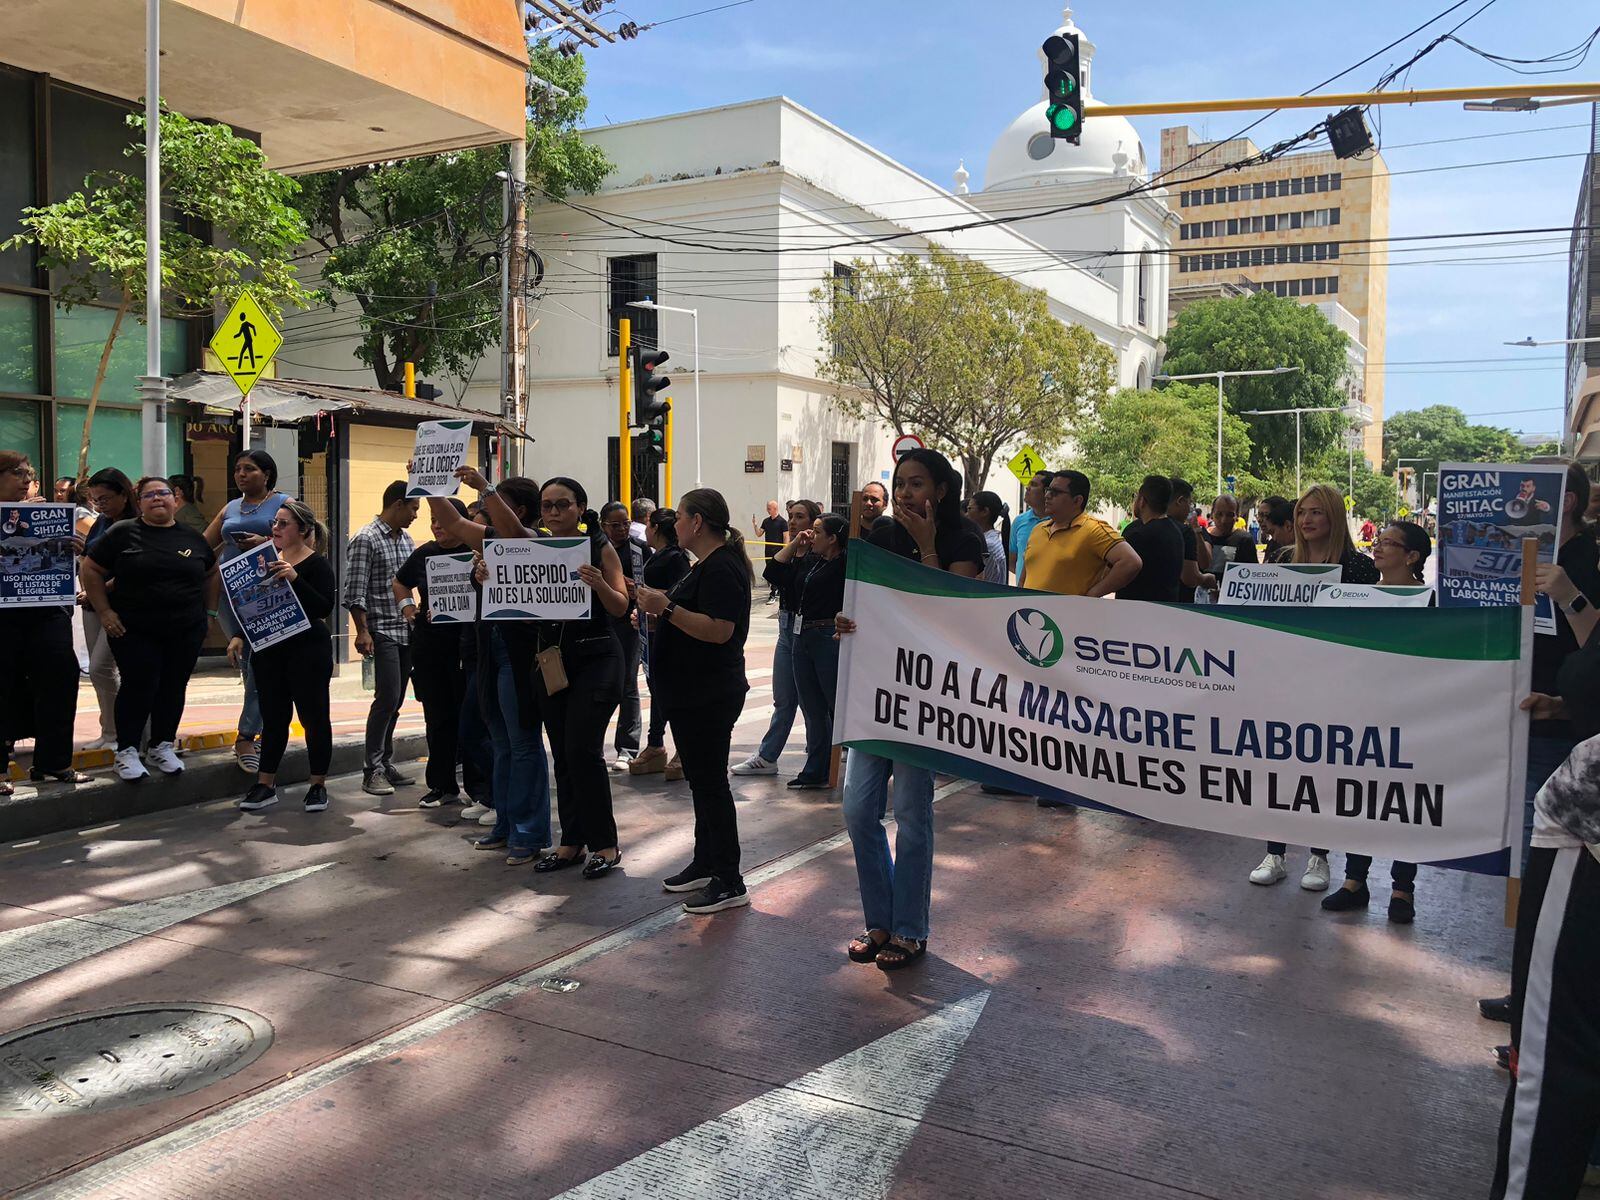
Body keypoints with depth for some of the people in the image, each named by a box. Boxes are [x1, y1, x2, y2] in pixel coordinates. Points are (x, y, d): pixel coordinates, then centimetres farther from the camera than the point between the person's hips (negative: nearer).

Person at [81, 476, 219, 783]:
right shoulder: (123, 533, -1)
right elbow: (90, 571, 2)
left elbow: (212, 574, 20)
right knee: (139, 686, -6)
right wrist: (104, 611, -4)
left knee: (173, 688, 6)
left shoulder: (192, 538, 9)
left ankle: (163, 746, 21)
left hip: (186, 631, 3)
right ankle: (126, 751, 7)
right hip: (134, 631, -3)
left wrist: (209, 612, 12)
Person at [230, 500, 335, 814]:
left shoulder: (317, 563, -8)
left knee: (313, 716, 2)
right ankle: (265, 785, 17)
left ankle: (318, 785, 12)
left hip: (308, 649, -6)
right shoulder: (268, 559, 11)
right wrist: (239, 636, 7)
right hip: (270, 649, 6)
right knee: (273, 717, 10)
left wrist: (294, 578, -28)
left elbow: (325, 606, -20)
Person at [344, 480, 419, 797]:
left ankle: (386, 763, 19)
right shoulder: (366, 539, -9)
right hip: (382, 631, -7)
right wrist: (362, 632, -17)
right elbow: (355, 592, -13)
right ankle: (372, 771, -3)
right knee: (387, 698, -11)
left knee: (395, 701, 10)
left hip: (406, 630, 7)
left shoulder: (406, 539, 14)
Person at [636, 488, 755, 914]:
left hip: (709, 698, -11)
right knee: (701, 782, 17)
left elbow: (719, 630, -28)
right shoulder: (706, 565, 16)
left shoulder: (721, 567, -18)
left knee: (711, 784, -6)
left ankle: (729, 882, 1)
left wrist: (667, 608, -26)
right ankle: (705, 864, 28)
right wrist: (660, 604, 12)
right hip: (690, 694, 11)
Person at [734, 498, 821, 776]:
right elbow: (771, 573, -9)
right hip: (787, 628, 8)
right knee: (783, 700, 15)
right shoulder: (788, 551, 10)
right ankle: (766, 757, 23)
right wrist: (791, 545, -16)